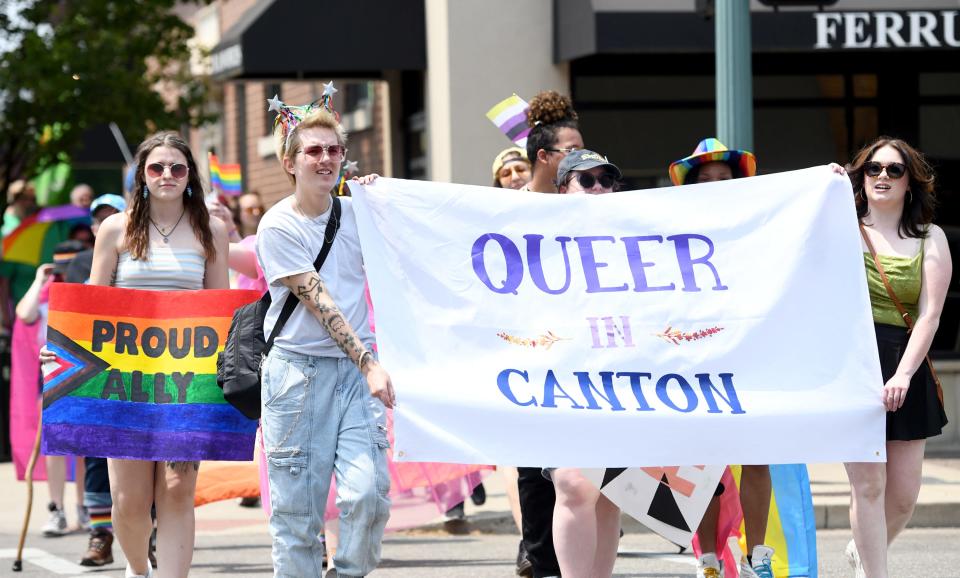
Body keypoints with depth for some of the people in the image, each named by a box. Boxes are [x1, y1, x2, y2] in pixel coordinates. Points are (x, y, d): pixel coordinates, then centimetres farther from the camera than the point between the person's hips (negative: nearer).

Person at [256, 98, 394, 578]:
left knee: (369, 491, -13)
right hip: (299, 370, -3)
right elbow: (316, 301, -11)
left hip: (355, 367, 3)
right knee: (297, 506, -3)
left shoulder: (356, 212, 9)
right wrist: (369, 364, -17)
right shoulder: (278, 226, -5)